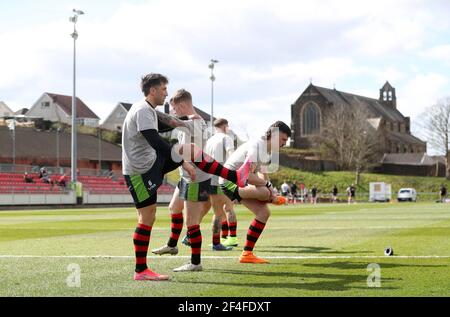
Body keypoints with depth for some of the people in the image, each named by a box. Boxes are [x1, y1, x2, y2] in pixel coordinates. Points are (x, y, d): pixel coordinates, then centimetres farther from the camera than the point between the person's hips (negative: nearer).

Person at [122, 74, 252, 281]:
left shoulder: (149, 110, 13)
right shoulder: (142, 111, -19)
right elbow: (156, 142, -27)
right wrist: (183, 162, -27)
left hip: (152, 161, 10)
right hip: (140, 170, -10)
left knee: (193, 151, 6)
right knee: (147, 217, -7)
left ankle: (235, 177, 9)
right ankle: (140, 271, 0)